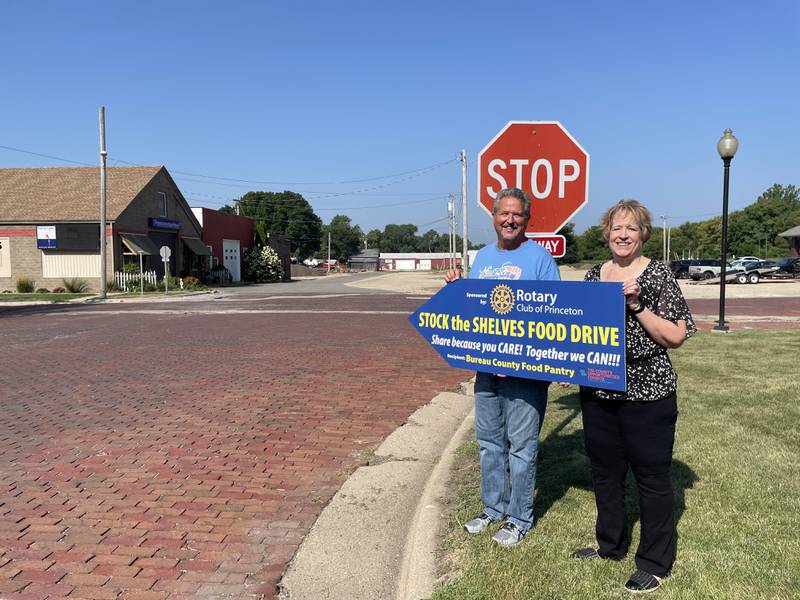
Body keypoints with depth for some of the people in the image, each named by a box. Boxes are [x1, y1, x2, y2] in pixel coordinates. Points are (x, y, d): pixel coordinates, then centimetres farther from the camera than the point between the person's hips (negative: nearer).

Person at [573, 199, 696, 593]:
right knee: (604, 472, 17)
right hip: (598, 391, 5)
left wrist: (637, 306, -19)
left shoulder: (658, 276, -6)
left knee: (652, 477, 5)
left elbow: (675, 336, -10)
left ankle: (655, 563, 22)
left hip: (647, 394, -5)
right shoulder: (594, 275, 8)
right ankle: (610, 545, 36)